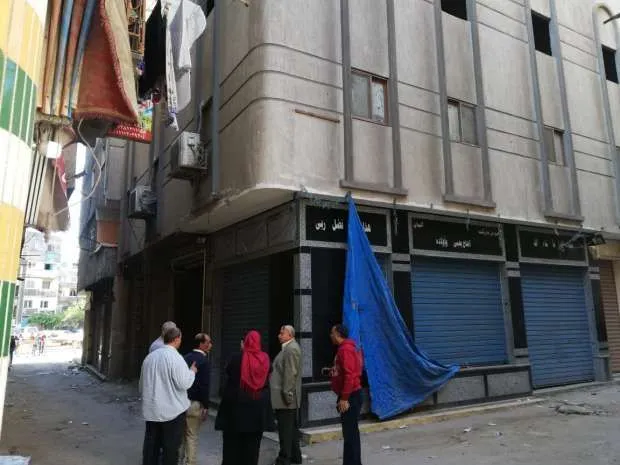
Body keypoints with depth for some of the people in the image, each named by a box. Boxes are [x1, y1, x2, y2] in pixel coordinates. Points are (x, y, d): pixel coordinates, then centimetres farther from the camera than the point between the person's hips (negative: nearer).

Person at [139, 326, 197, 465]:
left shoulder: (150, 356, 6)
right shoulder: (175, 357, -16)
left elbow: (142, 384, 16)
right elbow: (183, 384, -19)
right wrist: (192, 372, -2)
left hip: (152, 409, 6)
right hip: (173, 410, -6)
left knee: (151, 445, 14)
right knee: (170, 447, 5)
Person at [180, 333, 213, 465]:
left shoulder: (186, 358, 5)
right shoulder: (204, 361, -16)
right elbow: (204, 386, -18)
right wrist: (206, 407, -11)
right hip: (195, 404, -6)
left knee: (181, 434, 17)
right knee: (192, 436, 5)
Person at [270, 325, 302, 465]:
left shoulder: (291, 349, -16)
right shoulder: (289, 347, 16)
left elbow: (290, 373, -22)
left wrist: (286, 394, -22)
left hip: (285, 397, -10)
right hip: (286, 396, 10)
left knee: (285, 430, -3)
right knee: (291, 427, 16)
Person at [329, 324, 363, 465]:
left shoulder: (345, 349, -16)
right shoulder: (347, 348, 16)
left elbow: (349, 375, -23)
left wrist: (344, 398, -23)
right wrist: (333, 370, 11)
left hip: (350, 396, -11)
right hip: (350, 395, 11)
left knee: (350, 432, -6)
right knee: (350, 432, 15)